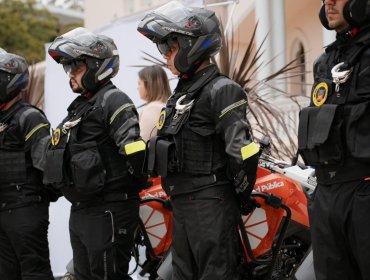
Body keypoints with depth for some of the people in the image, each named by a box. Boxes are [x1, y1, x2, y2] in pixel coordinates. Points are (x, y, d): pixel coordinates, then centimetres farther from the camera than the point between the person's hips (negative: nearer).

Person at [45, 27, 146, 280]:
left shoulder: (113, 101, -13)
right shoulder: (80, 106, 18)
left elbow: (134, 150, -22)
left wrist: (139, 185, -12)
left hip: (109, 212, -10)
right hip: (80, 212, 10)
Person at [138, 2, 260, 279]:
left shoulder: (221, 90, -13)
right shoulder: (181, 93, 16)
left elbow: (241, 150, -18)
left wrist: (244, 196, -11)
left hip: (211, 204, -9)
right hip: (181, 205, 10)